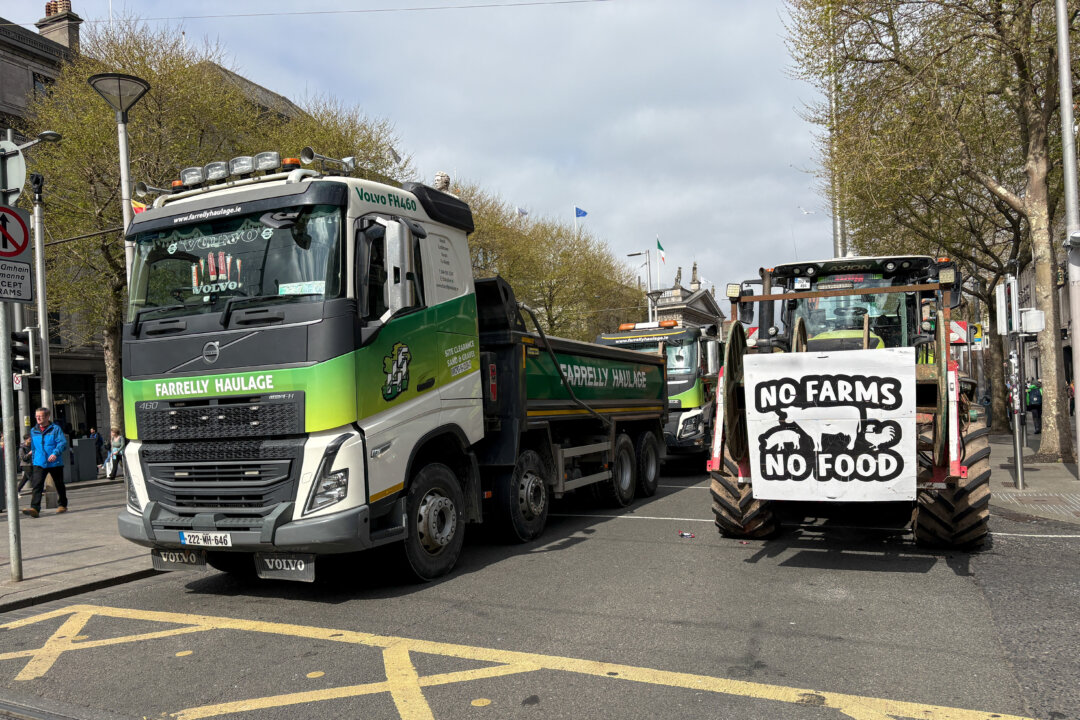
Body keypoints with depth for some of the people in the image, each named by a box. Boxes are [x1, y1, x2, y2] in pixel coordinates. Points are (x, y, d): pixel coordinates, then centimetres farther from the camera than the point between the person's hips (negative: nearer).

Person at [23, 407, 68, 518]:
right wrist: (34, 459, 19)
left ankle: (62, 505, 28)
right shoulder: (33, 431, 9)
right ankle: (35, 508, -22)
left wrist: (55, 453, -28)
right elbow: (33, 446, 21)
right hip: (39, 463, 3)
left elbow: (63, 442, -14)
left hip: (55, 463, -3)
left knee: (59, 485, 12)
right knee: (37, 485, -14)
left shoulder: (55, 428, -5)